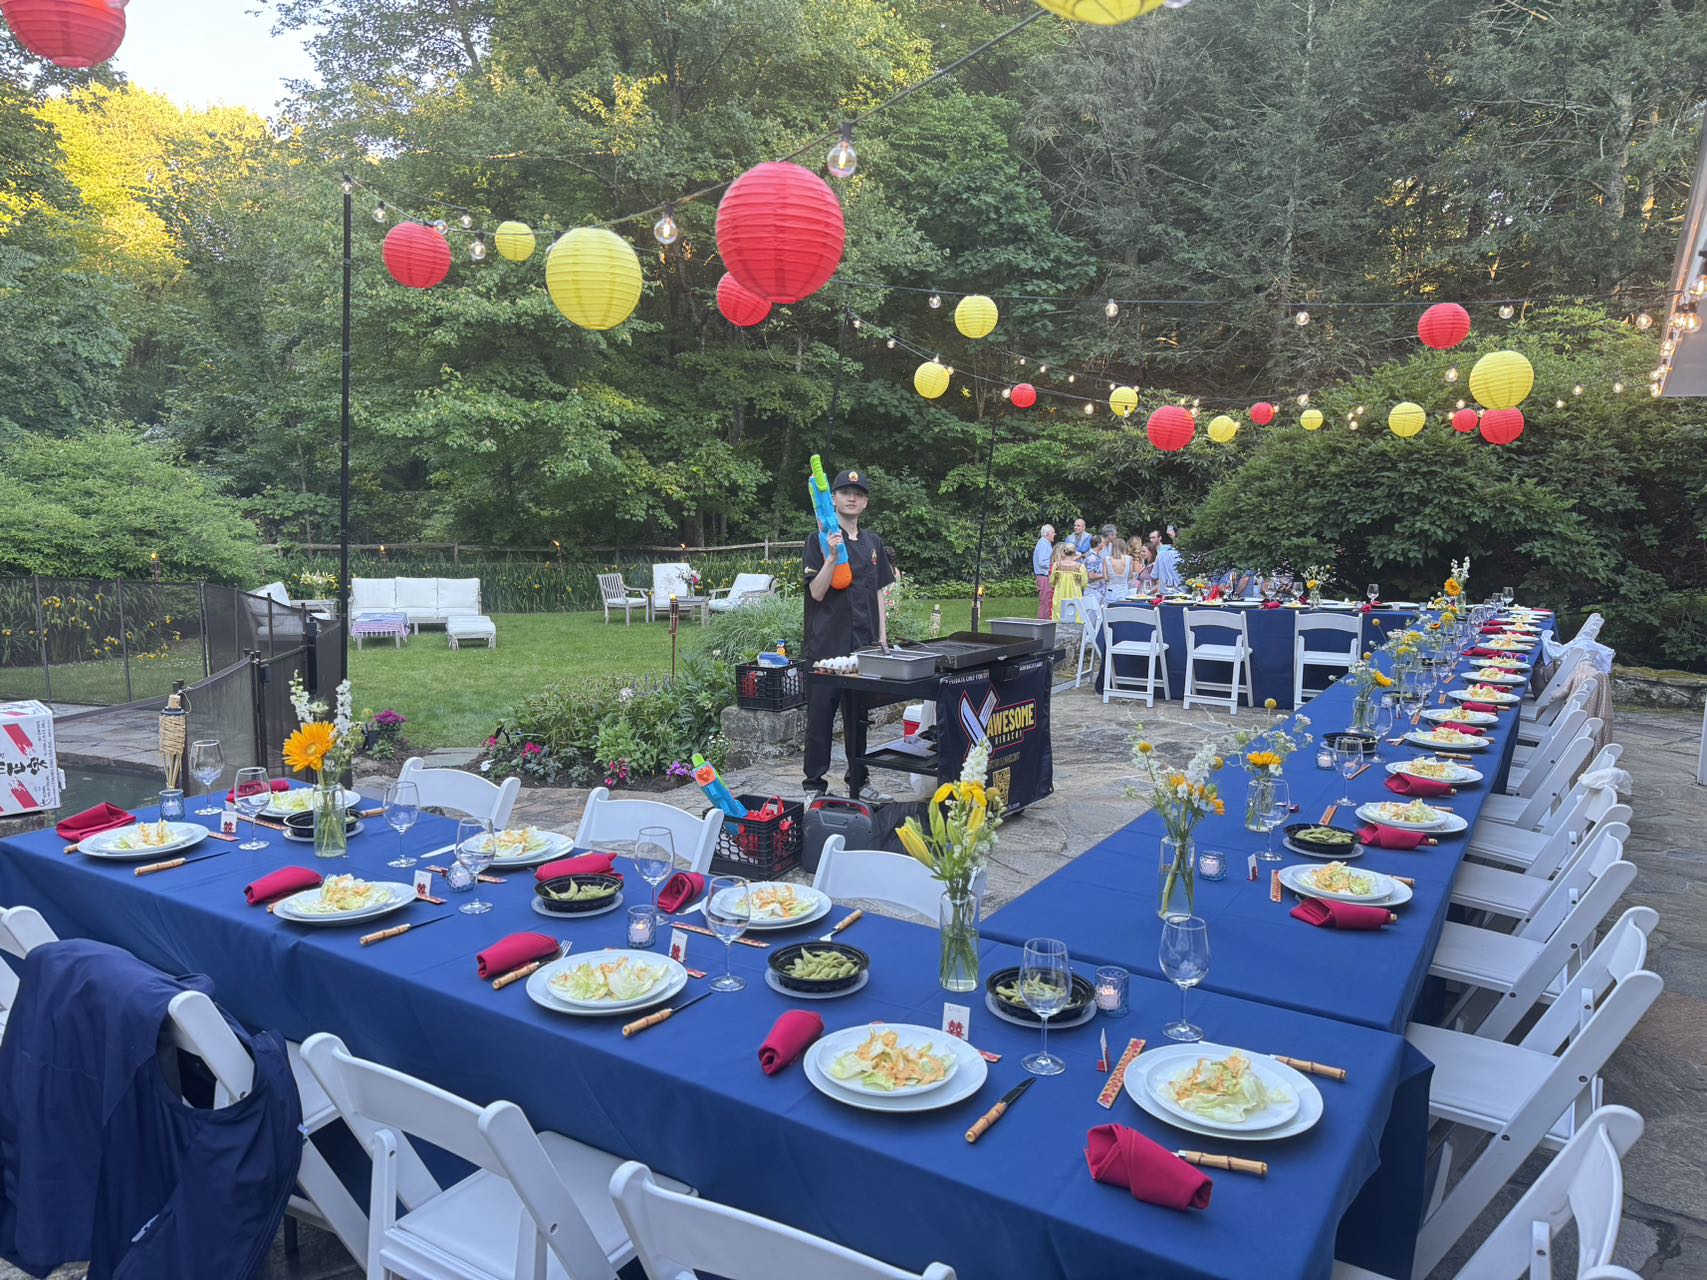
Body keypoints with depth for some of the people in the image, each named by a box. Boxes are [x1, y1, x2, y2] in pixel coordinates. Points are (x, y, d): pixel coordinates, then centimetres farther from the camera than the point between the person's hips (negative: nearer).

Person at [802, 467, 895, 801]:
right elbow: (817, 592, -12)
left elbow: (878, 592, 16)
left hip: (864, 643, 5)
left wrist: (882, 636, 11)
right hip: (827, 644, -5)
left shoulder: (873, 543, 13)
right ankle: (814, 785, 11)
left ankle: (859, 782, 22)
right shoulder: (820, 540, -4)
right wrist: (832, 557, -26)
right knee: (821, 716, 2)